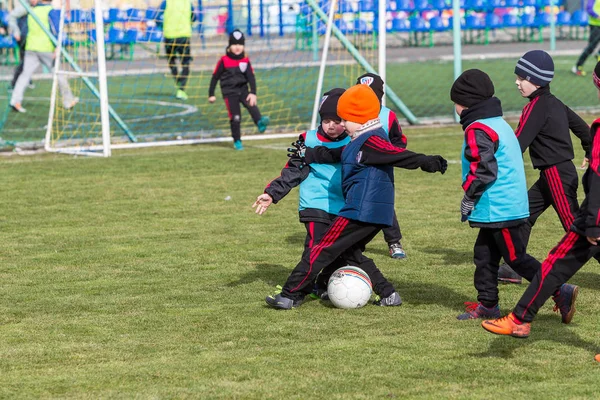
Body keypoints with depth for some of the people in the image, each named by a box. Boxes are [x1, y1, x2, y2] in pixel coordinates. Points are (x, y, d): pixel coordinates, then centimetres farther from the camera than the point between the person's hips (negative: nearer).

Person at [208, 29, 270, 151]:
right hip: (229, 92, -2)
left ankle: (260, 122, -47)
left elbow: (251, 77, -4)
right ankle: (237, 141, 8)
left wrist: (253, 93, -17)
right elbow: (215, 77, 1)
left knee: (251, 103, -28)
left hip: (243, 89, 2)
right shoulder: (224, 61, -5)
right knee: (235, 117, -5)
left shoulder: (245, 60, 2)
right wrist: (211, 94, 1)